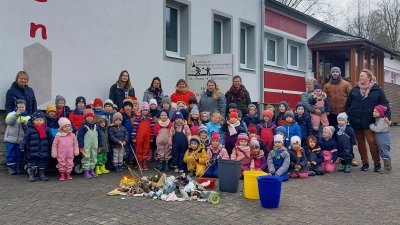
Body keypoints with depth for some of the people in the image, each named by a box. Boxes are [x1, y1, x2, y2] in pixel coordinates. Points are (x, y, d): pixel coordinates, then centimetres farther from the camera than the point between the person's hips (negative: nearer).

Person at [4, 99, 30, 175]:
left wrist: (24, 123, -17)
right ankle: (11, 167, 13)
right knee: (11, 154, 2)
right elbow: (8, 122, -16)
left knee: (20, 155, 8)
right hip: (11, 139, -1)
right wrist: (16, 115, -24)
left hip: (21, 140, 1)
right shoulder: (12, 114, 3)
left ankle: (19, 167, 19)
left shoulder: (28, 117, 6)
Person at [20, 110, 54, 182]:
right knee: (33, 164, 1)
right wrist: (22, 146, -10)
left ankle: (42, 175, 23)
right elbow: (25, 139, -2)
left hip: (44, 151, 2)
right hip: (33, 151, -2)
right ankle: (31, 175, 13)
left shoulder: (47, 129, 2)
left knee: (42, 164, 10)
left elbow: (51, 139, 8)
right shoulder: (30, 129, -4)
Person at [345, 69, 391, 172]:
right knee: (360, 142, 10)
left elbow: (385, 104, 0)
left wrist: (387, 115, -13)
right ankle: (365, 162, 21)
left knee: (372, 142, -7)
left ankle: (377, 163, 7)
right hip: (355, 121, 3)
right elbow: (348, 104, 11)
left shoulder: (377, 90, 0)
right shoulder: (355, 90, 7)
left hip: (368, 122, -3)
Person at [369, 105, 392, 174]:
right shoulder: (377, 119, 10)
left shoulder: (382, 120, -19)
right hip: (379, 139, 10)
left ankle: (387, 168, 3)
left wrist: (371, 125, -13)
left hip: (383, 139, -10)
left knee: (385, 153, -4)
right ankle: (386, 166, 24)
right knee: (382, 153, 15)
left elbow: (377, 129, -24)